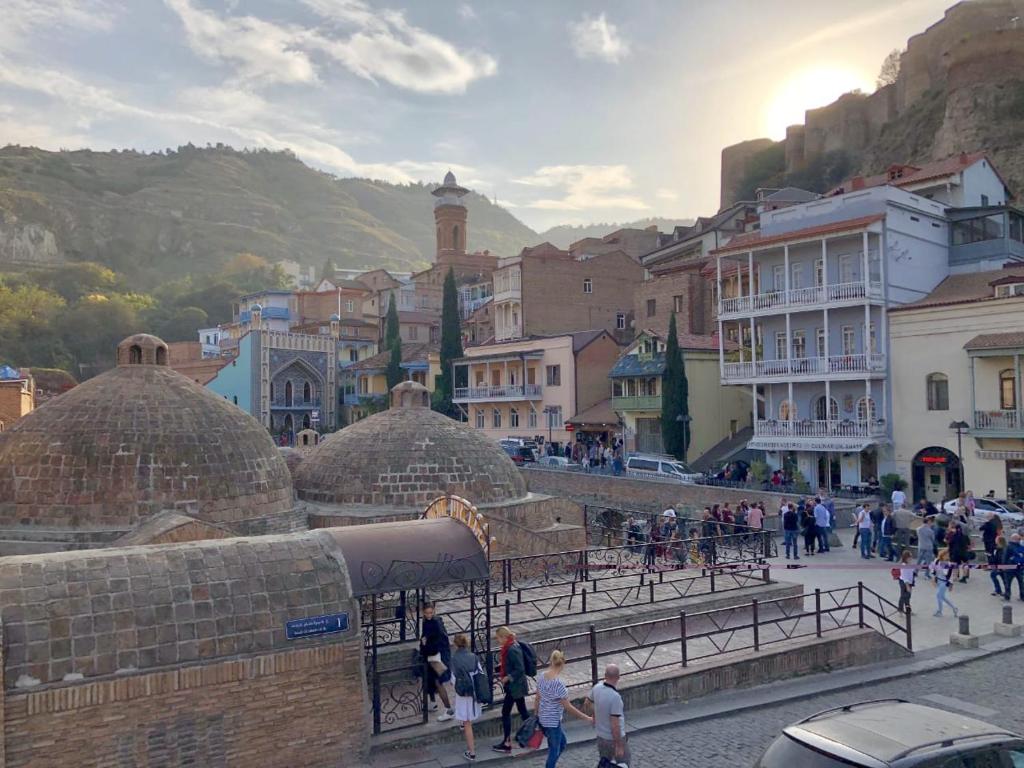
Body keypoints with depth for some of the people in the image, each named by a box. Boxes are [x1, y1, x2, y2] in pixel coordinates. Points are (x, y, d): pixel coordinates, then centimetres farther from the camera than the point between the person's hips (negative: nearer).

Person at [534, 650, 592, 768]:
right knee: (554, 751, 12)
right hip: (553, 721, -8)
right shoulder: (558, 683, -27)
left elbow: (537, 699, 6)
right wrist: (587, 718, -15)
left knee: (562, 744, 25)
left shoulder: (541, 677, -5)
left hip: (543, 718, 8)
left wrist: (536, 715, 18)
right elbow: (568, 707, -22)